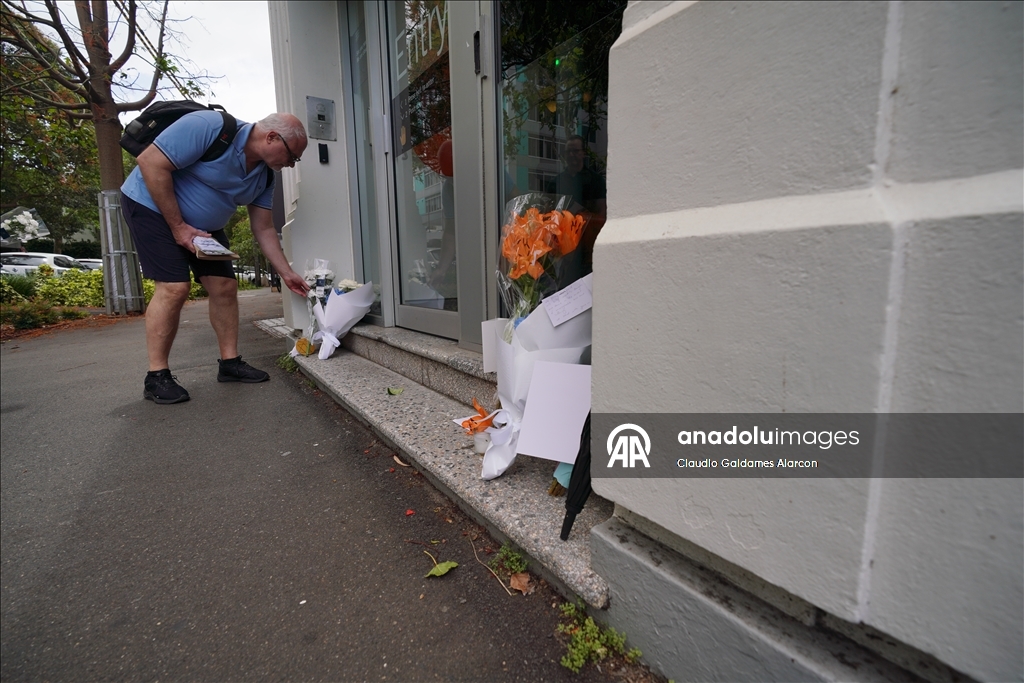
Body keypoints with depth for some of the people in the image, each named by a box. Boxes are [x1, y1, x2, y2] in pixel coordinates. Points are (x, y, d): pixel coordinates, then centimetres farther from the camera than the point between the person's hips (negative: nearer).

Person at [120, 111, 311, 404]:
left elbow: (264, 229, 1)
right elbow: (150, 162, -28)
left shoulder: (264, 176, -4)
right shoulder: (208, 127, -27)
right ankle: (156, 376, -8)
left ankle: (229, 362, 9)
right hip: (152, 205, -7)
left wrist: (286, 273, -3)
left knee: (225, 287, -2)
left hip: (203, 225, 8)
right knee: (175, 287, -18)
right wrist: (178, 227, -25)